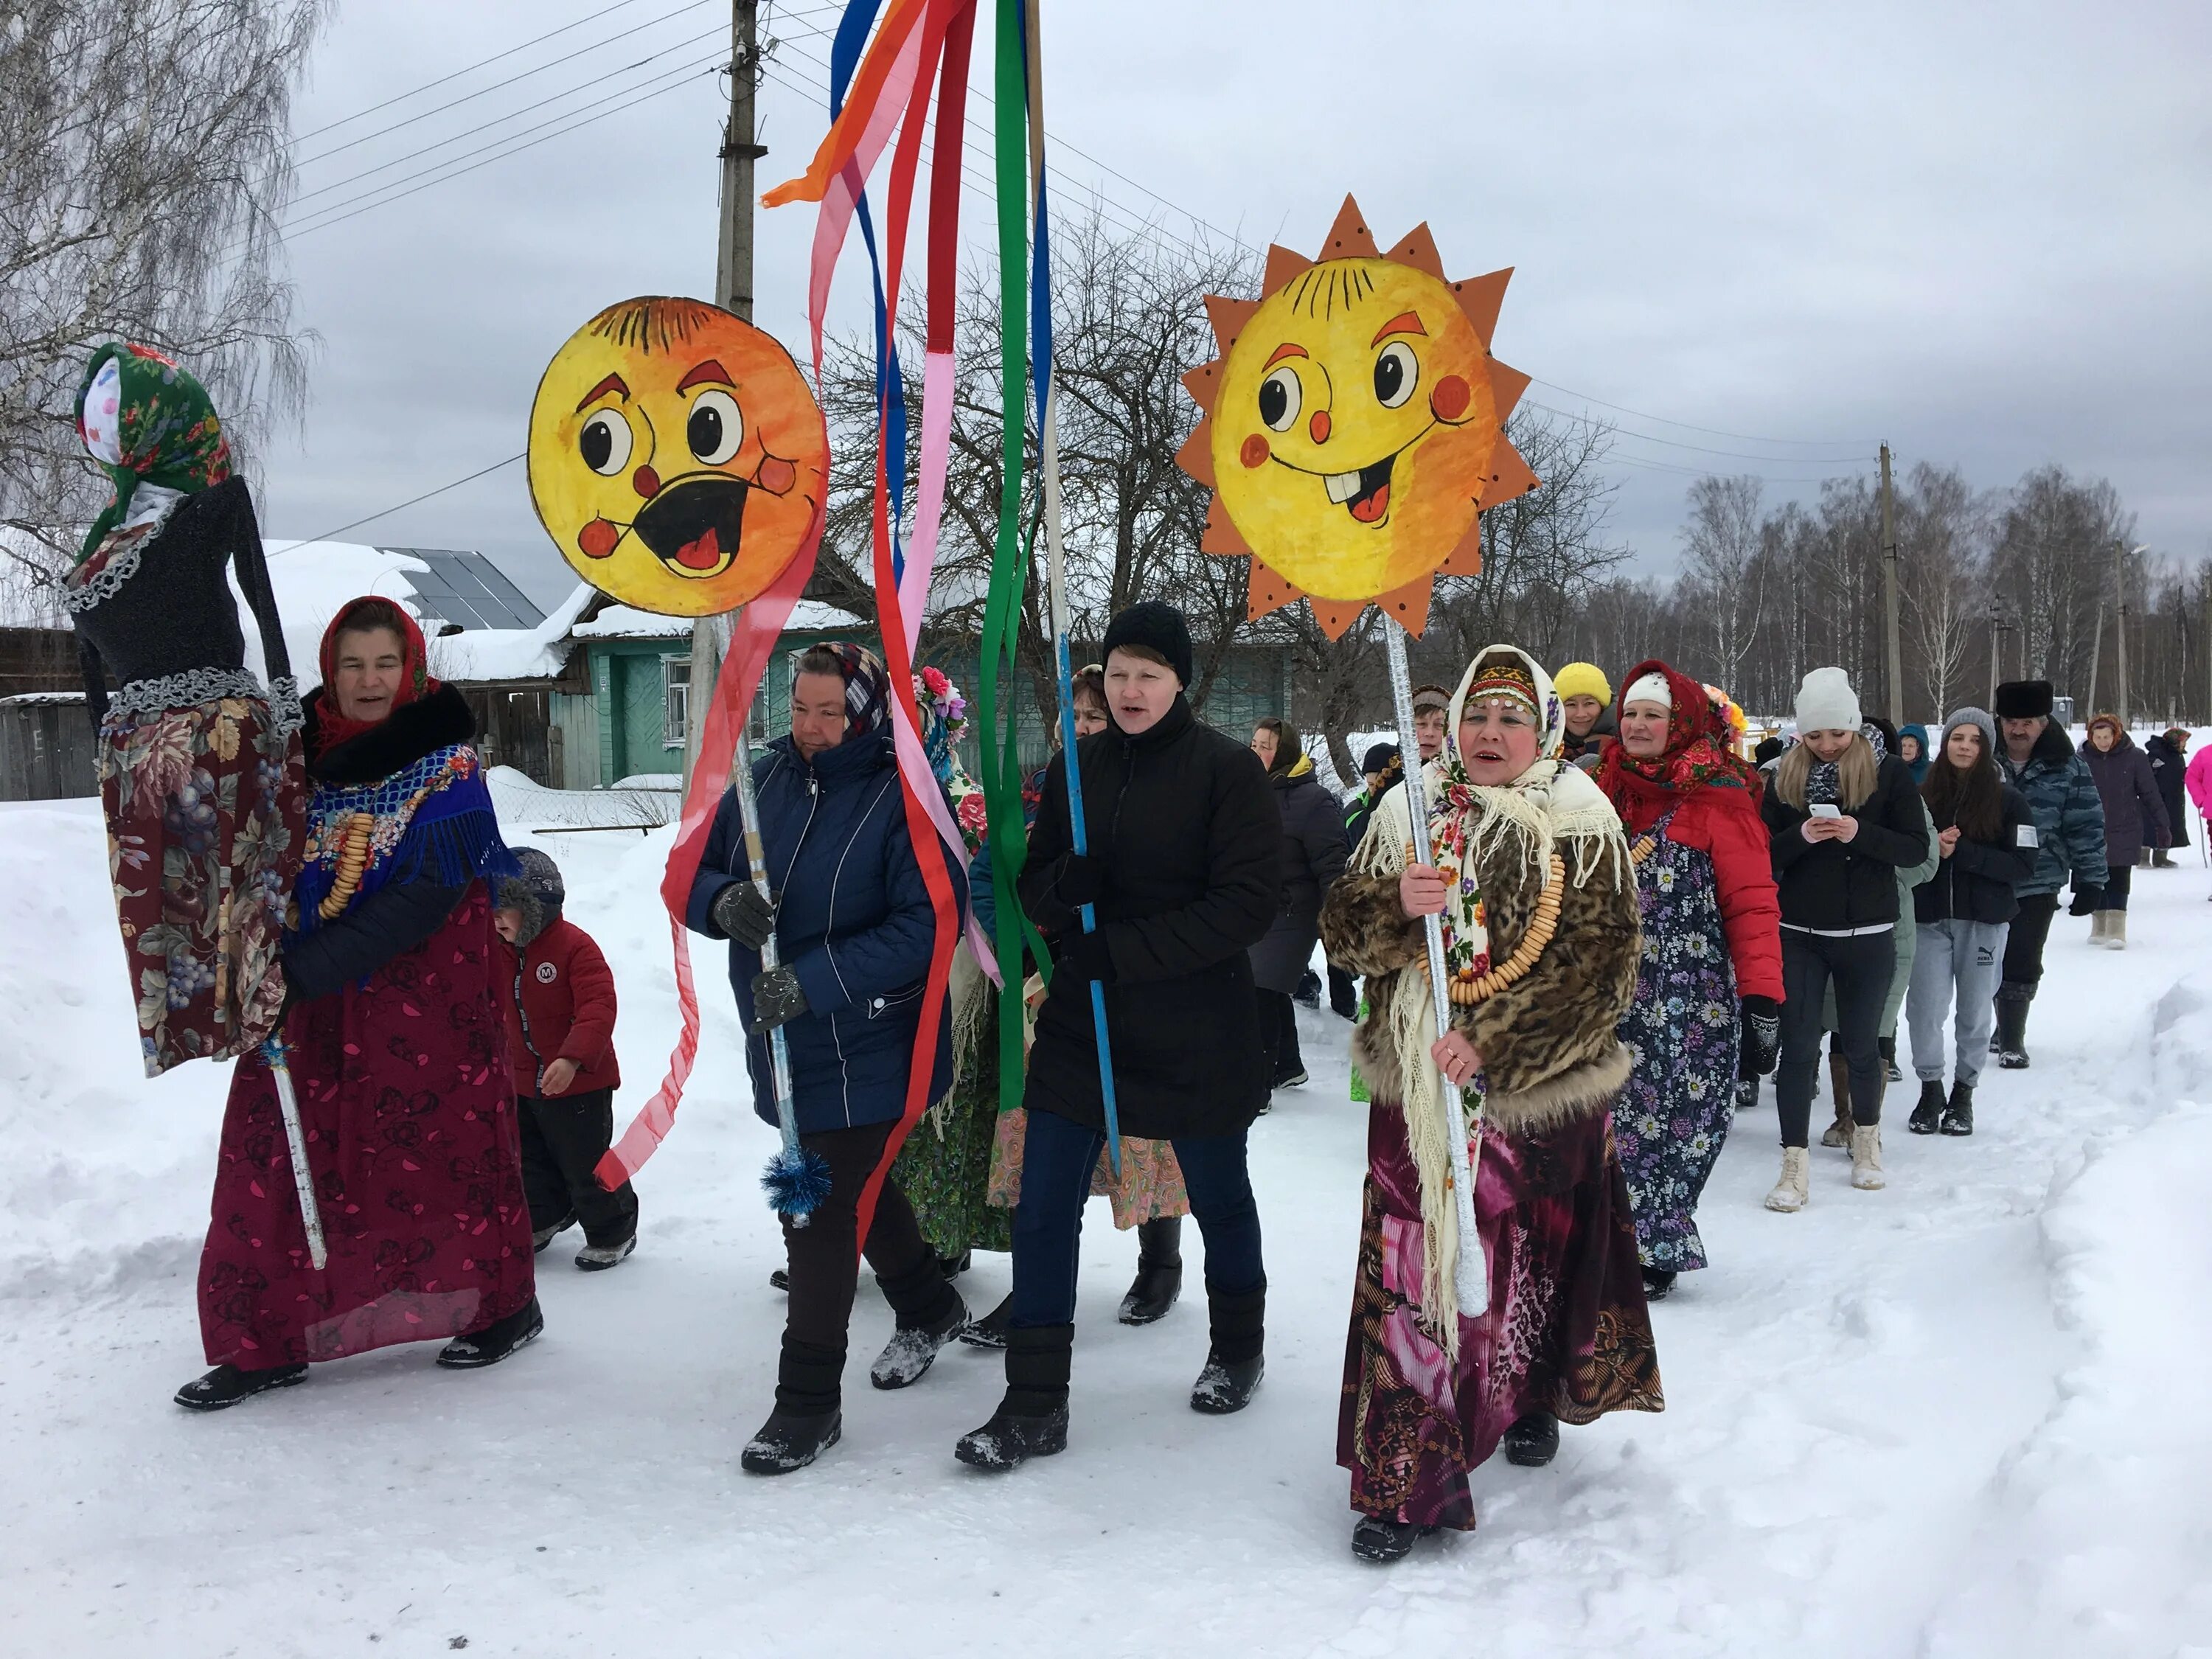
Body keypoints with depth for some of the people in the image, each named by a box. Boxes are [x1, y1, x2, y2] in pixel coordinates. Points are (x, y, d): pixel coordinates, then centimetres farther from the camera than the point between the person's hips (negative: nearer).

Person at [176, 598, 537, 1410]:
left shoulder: (445, 764, -10)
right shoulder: (301, 748, 6)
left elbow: (424, 896, -19)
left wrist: (306, 968, -24)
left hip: (426, 993, -5)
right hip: (308, 991, 5)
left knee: (446, 1141, 5)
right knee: (276, 1153, 2)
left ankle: (502, 1303, 24)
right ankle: (265, 1339, 11)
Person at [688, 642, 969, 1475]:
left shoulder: (903, 797, -16)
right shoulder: (766, 778, 2)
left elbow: (927, 923, -23)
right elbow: (694, 873, 5)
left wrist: (815, 980, -30)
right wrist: (724, 901, -20)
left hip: (863, 1045, -7)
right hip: (779, 1039, 7)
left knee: (819, 1207, -4)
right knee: (854, 1183, 23)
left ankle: (808, 1400, 12)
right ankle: (928, 1309, 48)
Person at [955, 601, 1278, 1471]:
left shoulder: (1228, 770, -10)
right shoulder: (1077, 766, 4)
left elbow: (1250, 903, -16)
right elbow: (1034, 883, 8)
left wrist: (1123, 949, -21)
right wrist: (1065, 887, -17)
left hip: (1195, 1034, -3)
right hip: (1081, 1023, 4)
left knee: (1218, 1196, 16)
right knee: (1043, 1206, -1)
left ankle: (1237, 1348, 41)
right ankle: (1035, 1406, 9)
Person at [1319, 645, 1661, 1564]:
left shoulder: (1581, 826, -4)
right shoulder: (1409, 815, 6)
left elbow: (1597, 965, -12)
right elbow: (1343, 926, 3)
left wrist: (1492, 1040, -22)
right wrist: (1396, 901, -19)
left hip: (1538, 1091, -1)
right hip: (1417, 1086, 2)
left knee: (1529, 1255, 15)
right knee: (1411, 1269, -3)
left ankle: (1531, 1399, 43)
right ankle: (1404, 1478, 7)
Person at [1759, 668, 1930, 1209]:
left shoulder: (1889, 773, -4)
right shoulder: (1786, 775, 1)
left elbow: (1916, 847, -6)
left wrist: (1860, 834, -22)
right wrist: (1801, 836, -19)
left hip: (1867, 936, -1)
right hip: (1798, 935, 1)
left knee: (1861, 1044, 12)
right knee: (1798, 1047, -1)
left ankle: (1867, 1138, 35)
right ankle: (1794, 1164, 3)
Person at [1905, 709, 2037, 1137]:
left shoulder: (2007, 800, 0)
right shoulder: (1924, 796, 5)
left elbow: (2023, 865, -7)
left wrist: (1960, 852, -16)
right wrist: (1931, 847, -13)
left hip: (1984, 919, -1)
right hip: (1929, 918, 1)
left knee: (1974, 1010, 5)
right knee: (1926, 1006, -5)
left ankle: (1964, 1091, 21)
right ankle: (1931, 1088, 13)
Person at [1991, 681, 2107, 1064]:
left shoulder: (2068, 768, -4)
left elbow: (2087, 827, -2)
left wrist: (2090, 881, -4)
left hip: (2037, 886, -2)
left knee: (2021, 966, 0)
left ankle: (2012, 1040, 13)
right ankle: (2005, 1031, 29)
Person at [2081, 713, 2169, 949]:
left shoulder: (2135, 758, -5)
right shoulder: (2084, 760, -1)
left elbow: (2150, 794, -1)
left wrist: (2161, 825, -1)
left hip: (2125, 832, -2)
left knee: (2118, 883, -7)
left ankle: (2116, 930, -9)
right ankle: (2099, 927, 22)